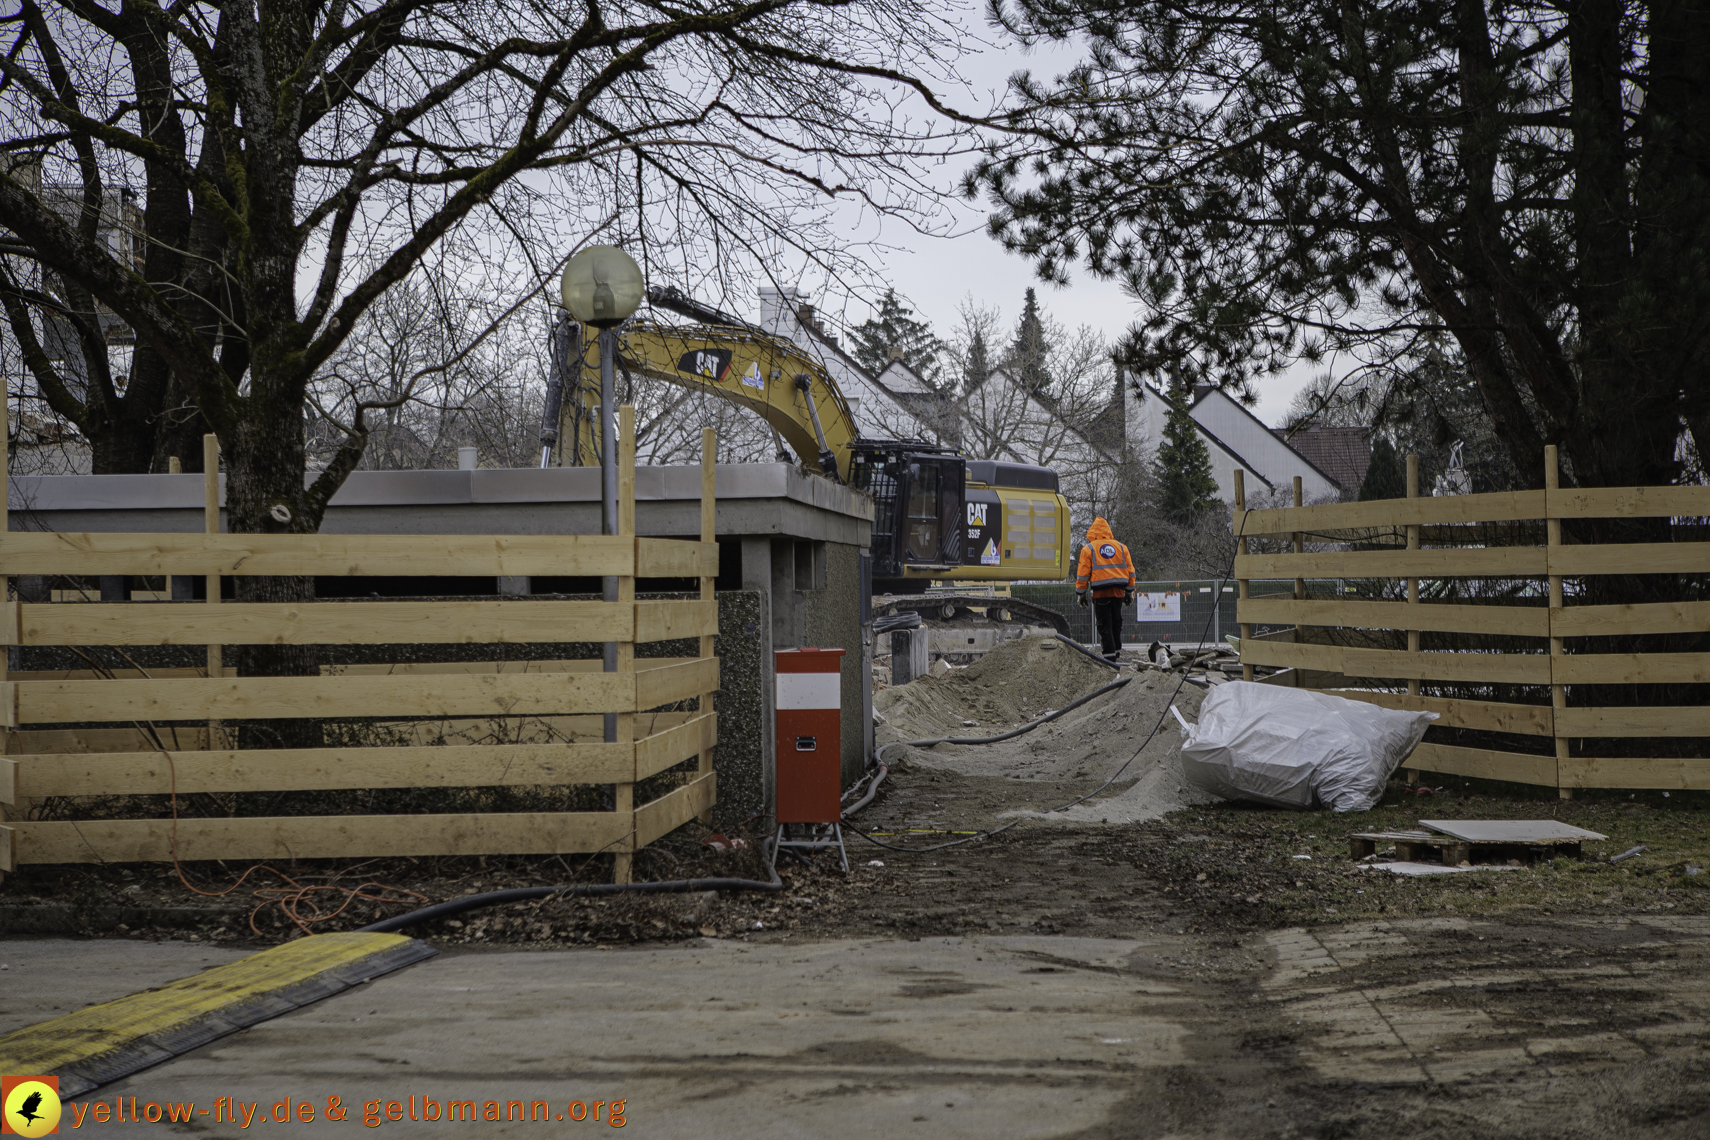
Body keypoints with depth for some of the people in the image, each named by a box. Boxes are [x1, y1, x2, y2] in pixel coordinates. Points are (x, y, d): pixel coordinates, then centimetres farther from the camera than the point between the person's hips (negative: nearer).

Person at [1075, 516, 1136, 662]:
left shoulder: (1088, 549, 0)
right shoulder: (1121, 547, 11)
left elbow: (1083, 573, -1)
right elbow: (1130, 571, 13)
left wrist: (1080, 593, 6)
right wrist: (1130, 591, 20)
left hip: (1101, 593, -4)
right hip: (1118, 591, 4)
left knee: (1104, 624, 0)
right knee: (1116, 622, 18)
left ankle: (1110, 653, -6)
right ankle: (1117, 649, 24)